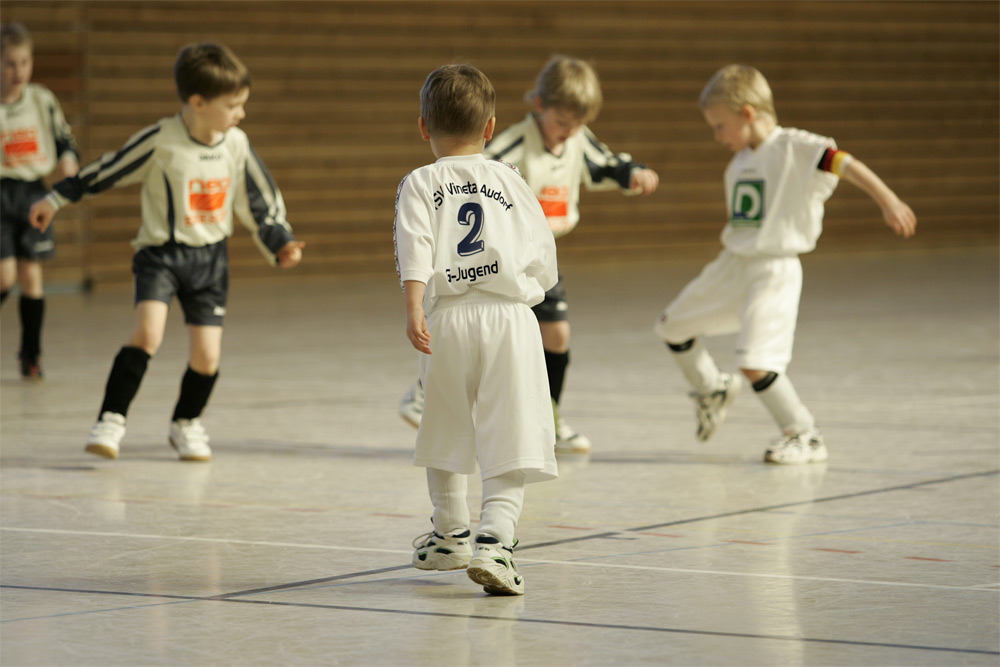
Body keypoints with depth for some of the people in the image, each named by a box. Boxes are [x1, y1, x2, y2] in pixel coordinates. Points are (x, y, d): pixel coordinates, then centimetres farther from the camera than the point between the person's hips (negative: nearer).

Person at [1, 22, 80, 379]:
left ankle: (30, 355, 17)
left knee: (31, 277, 4)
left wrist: (69, 163, -11)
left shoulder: (43, 100, 2)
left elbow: (66, 143, 9)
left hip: (33, 192, 3)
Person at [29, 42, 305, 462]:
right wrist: (56, 199, 3)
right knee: (148, 332, -26)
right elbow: (107, 171, -3)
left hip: (210, 258, 4)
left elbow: (259, 200, 8)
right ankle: (111, 420, -16)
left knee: (207, 355, -1)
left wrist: (279, 243, -2)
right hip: (161, 251, -3)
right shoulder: (160, 141, -15)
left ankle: (186, 423, 26)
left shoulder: (236, 145, -3)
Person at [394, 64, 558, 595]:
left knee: (446, 431, 21)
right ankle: (494, 539, -19)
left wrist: (414, 308, -20)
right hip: (510, 317, 0)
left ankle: (450, 532, 35)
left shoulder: (420, 183, 6)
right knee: (509, 442, -2)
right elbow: (544, 262, 12)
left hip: (449, 317, 0)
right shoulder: (512, 182, 12)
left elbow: (414, 247, -11)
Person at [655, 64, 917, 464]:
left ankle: (805, 436, -3)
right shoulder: (738, 164, 11)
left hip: (773, 271, -8)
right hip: (732, 265, 8)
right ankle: (712, 390, 42)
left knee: (755, 364, -20)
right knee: (672, 327, 17)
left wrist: (888, 202, -32)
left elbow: (846, 165, -23)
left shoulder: (794, 148, -13)